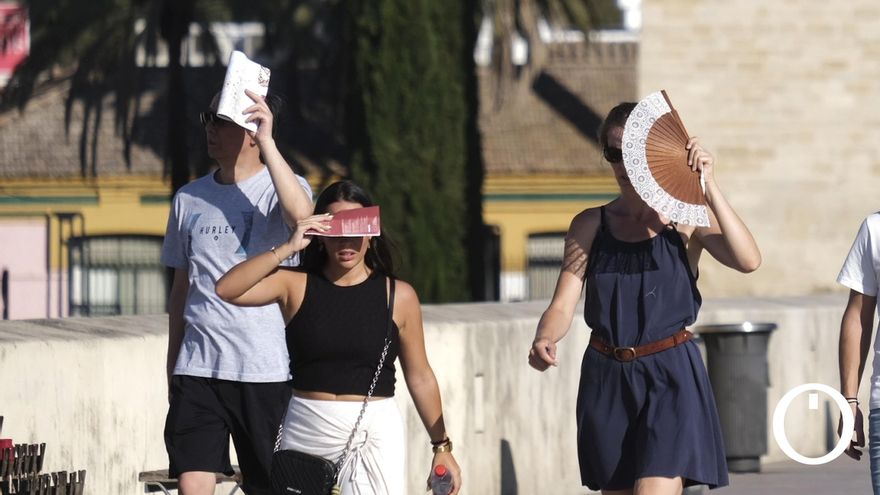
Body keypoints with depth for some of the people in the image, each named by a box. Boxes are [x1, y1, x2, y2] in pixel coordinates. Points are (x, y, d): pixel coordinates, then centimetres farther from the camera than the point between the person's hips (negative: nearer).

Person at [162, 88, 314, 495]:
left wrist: (267, 142, -25)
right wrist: (172, 369, 19)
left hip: (266, 369, -3)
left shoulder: (280, 187, -1)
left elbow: (301, 215, -27)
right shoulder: (189, 199, 13)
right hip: (197, 367, 3)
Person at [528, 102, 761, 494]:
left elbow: (748, 260, -18)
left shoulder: (687, 219, -1)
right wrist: (544, 340, -21)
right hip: (607, 381, 4)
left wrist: (708, 187, -19)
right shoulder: (590, 225, 7)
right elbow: (563, 304, 2)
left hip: (671, 378, -4)